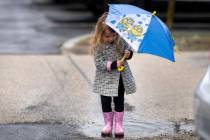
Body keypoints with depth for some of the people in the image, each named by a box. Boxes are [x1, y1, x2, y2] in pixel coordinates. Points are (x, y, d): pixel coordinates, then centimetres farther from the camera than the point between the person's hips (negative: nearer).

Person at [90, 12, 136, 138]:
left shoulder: (121, 40, -10)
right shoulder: (98, 46, -19)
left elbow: (129, 50, 5)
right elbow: (99, 63, -20)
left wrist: (128, 54, -19)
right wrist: (114, 64, -30)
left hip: (121, 77, 2)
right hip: (105, 79, -2)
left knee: (119, 101, 10)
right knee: (106, 101, 6)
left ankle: (119, 125, 19)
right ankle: (108, 124, 21)